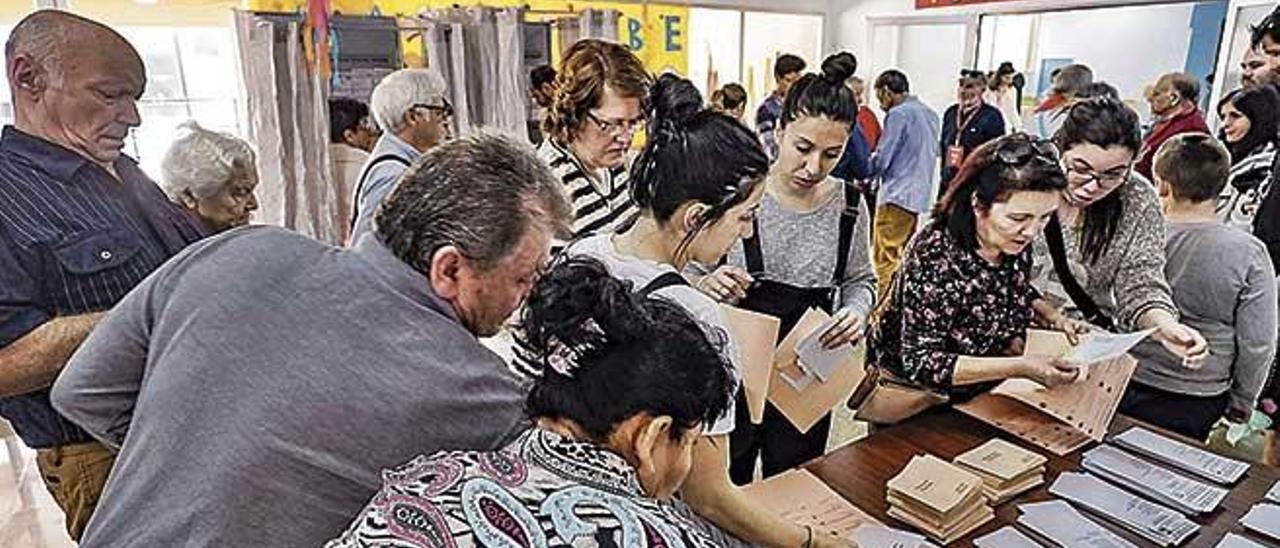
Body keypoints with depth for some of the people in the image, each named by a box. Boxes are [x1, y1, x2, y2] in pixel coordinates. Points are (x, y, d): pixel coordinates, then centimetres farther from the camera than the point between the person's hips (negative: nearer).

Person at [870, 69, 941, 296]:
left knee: (885, 258, -7)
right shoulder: (930, 114, 14)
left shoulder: (898, 114, -11)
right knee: (904, 257, 16)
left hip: (897, 195, -9)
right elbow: (934, 152, 19)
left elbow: (881, 160, -13)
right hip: (920, 194, 9)